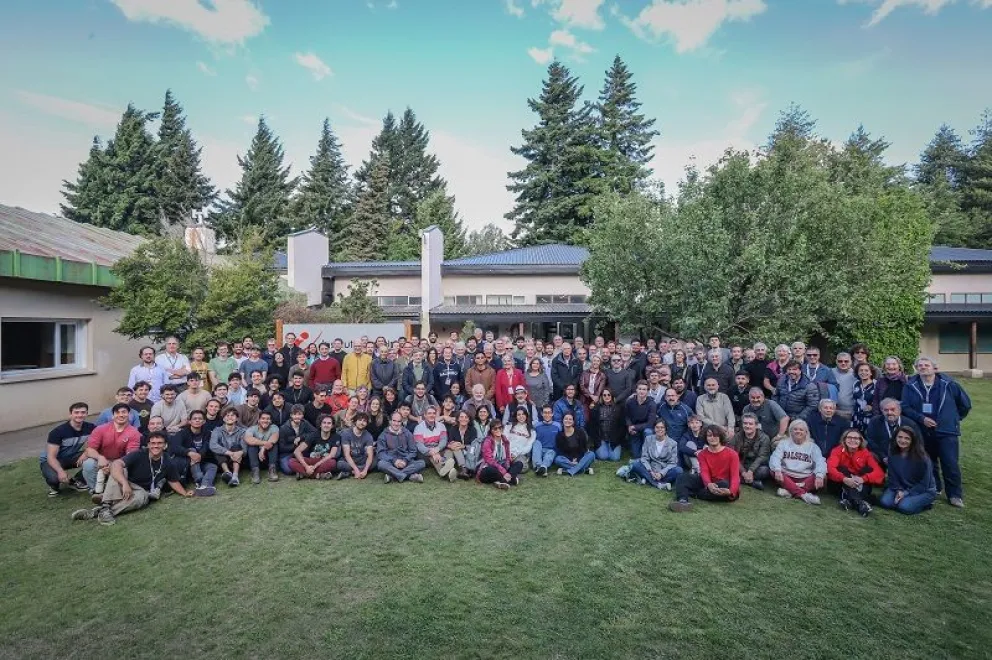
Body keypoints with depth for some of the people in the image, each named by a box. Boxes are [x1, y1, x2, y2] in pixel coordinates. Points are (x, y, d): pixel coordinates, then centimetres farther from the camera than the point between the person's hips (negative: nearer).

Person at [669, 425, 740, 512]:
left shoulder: (732, 454, -6)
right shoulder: (702, 454, 4)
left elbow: (735, 476, -16)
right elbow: (704, 472, -11)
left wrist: (731, 491, -38)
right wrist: (708, 484, -36)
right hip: (708, 484, 3)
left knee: (724, 485, -39)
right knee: (683, 477, -17)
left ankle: (692, 494, -28)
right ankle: (683, 501, -46)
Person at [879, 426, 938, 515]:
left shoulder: (922, 458, -19)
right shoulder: (892, 454, -6)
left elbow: (924, 484, -14)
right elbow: (892, 476, -1)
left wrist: (906, 493, -19)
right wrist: (899, 491, -16)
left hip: (924, 490, -3)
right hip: (901, 488, 3)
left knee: (905, 506, -27)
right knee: (884, 502, -21)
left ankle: (925, 503, 1)